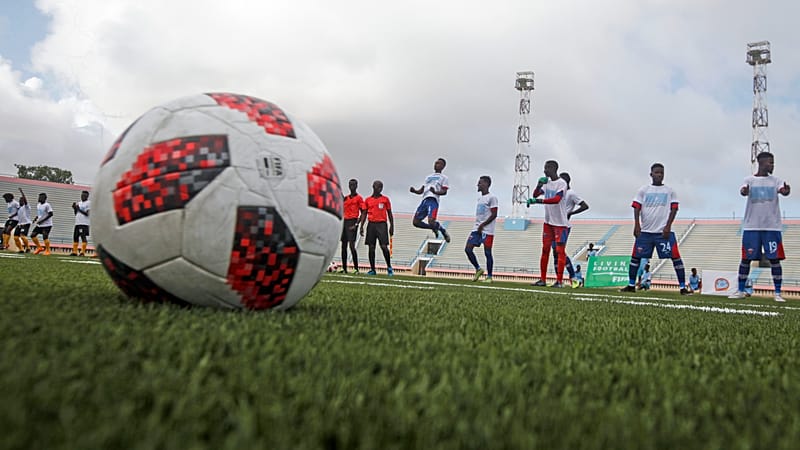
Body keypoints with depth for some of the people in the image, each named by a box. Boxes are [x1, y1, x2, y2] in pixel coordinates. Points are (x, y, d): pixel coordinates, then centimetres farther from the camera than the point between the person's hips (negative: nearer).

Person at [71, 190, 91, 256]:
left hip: (84, 223, -8)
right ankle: (74, 252, 13)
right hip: (77, 223, 8)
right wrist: (74, 208, 5)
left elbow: (87, 214, -12)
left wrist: (79, 209, -17)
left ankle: (83, 252, -11)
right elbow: (76, 214, 21)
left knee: (83, 237, -11)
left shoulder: (88, 203, -3)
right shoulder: (79, 203, 20)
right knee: (75, 237, 8)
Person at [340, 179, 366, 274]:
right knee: (343, 245, 7)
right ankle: (344, 268, 12)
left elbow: (363, 212, -6)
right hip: (344, 222, 7)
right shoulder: (345, 198, 17)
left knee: (351, 245, -14)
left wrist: (356, 224, -12)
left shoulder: (359, 198, -1)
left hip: (352, 222, -7)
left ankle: (356, 268, -10)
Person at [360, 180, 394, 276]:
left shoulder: (385, 199, 7)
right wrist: (361, 226, 4)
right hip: (371, 224, 2)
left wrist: (391, 226, 3)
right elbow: (364, 214, 12)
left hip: (382, 224, -2)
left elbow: (389, 214, 9)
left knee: (384, 246, -10)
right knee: (371, 247, 2)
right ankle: (372, 269, 9)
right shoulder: (368, 200, 10)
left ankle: (389, 267, 4)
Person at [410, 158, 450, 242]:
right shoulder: (429, 176, 29)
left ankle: (443, 231, 6)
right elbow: (421, 190, 28)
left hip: (433, 200, -7)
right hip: (425, 200, 7)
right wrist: (414, 190, 7)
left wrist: (435, 192, -22)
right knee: (416, 222, -2)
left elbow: (444, 192, -3)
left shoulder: (443, 177, 9)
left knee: (431, 221, -24)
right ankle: (434, 228, 18)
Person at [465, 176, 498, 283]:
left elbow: (494, 214, -13)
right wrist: (478, 226, 16)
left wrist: (482, 225, -15)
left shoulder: (491, 198, -8)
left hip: (487, 230, -8)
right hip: (476, 229, 8)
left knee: (487, 252, -3)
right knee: (468, 249, -2)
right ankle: (478, 269, 14)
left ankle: (489, 276, 7)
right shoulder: (479, 198, 17)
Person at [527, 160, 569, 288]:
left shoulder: (562, 183, -11)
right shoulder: (547, 183, 12)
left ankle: (559, 281, -5)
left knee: (560, 251, -6)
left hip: (560, 223, -7)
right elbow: (535, 194, 7)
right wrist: (539, 185, -12)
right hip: (547, 222, 7)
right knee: (545, 249, 7)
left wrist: (538, 201, -31)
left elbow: (556, 199, -25)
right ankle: (542, 279, 12)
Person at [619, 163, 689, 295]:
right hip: (645, 231, 1)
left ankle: (683, 288, -3)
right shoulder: (643, 190, 8)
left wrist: (668, 226, -9)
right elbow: (636, 207, 4)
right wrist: (637, 225, -8)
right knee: (635, 256, 3)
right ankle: (631, 285, 15)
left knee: (675, 257, -8)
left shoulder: (670, 191, 7)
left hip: (664, 231, -1)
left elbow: (674, 209, 3)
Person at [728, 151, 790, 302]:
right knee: (746, 258, 3)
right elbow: (743, 190, -16)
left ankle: (777, 293, 5)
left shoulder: (775, 180, 6)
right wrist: (744, 191, -41)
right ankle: (740, 291, 12)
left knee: (774, 259, -1)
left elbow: (783, 191, -15)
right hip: (751, 226, -1)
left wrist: (786, 191, -39)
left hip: (772, 226, 1)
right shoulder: (750, 180, 5)